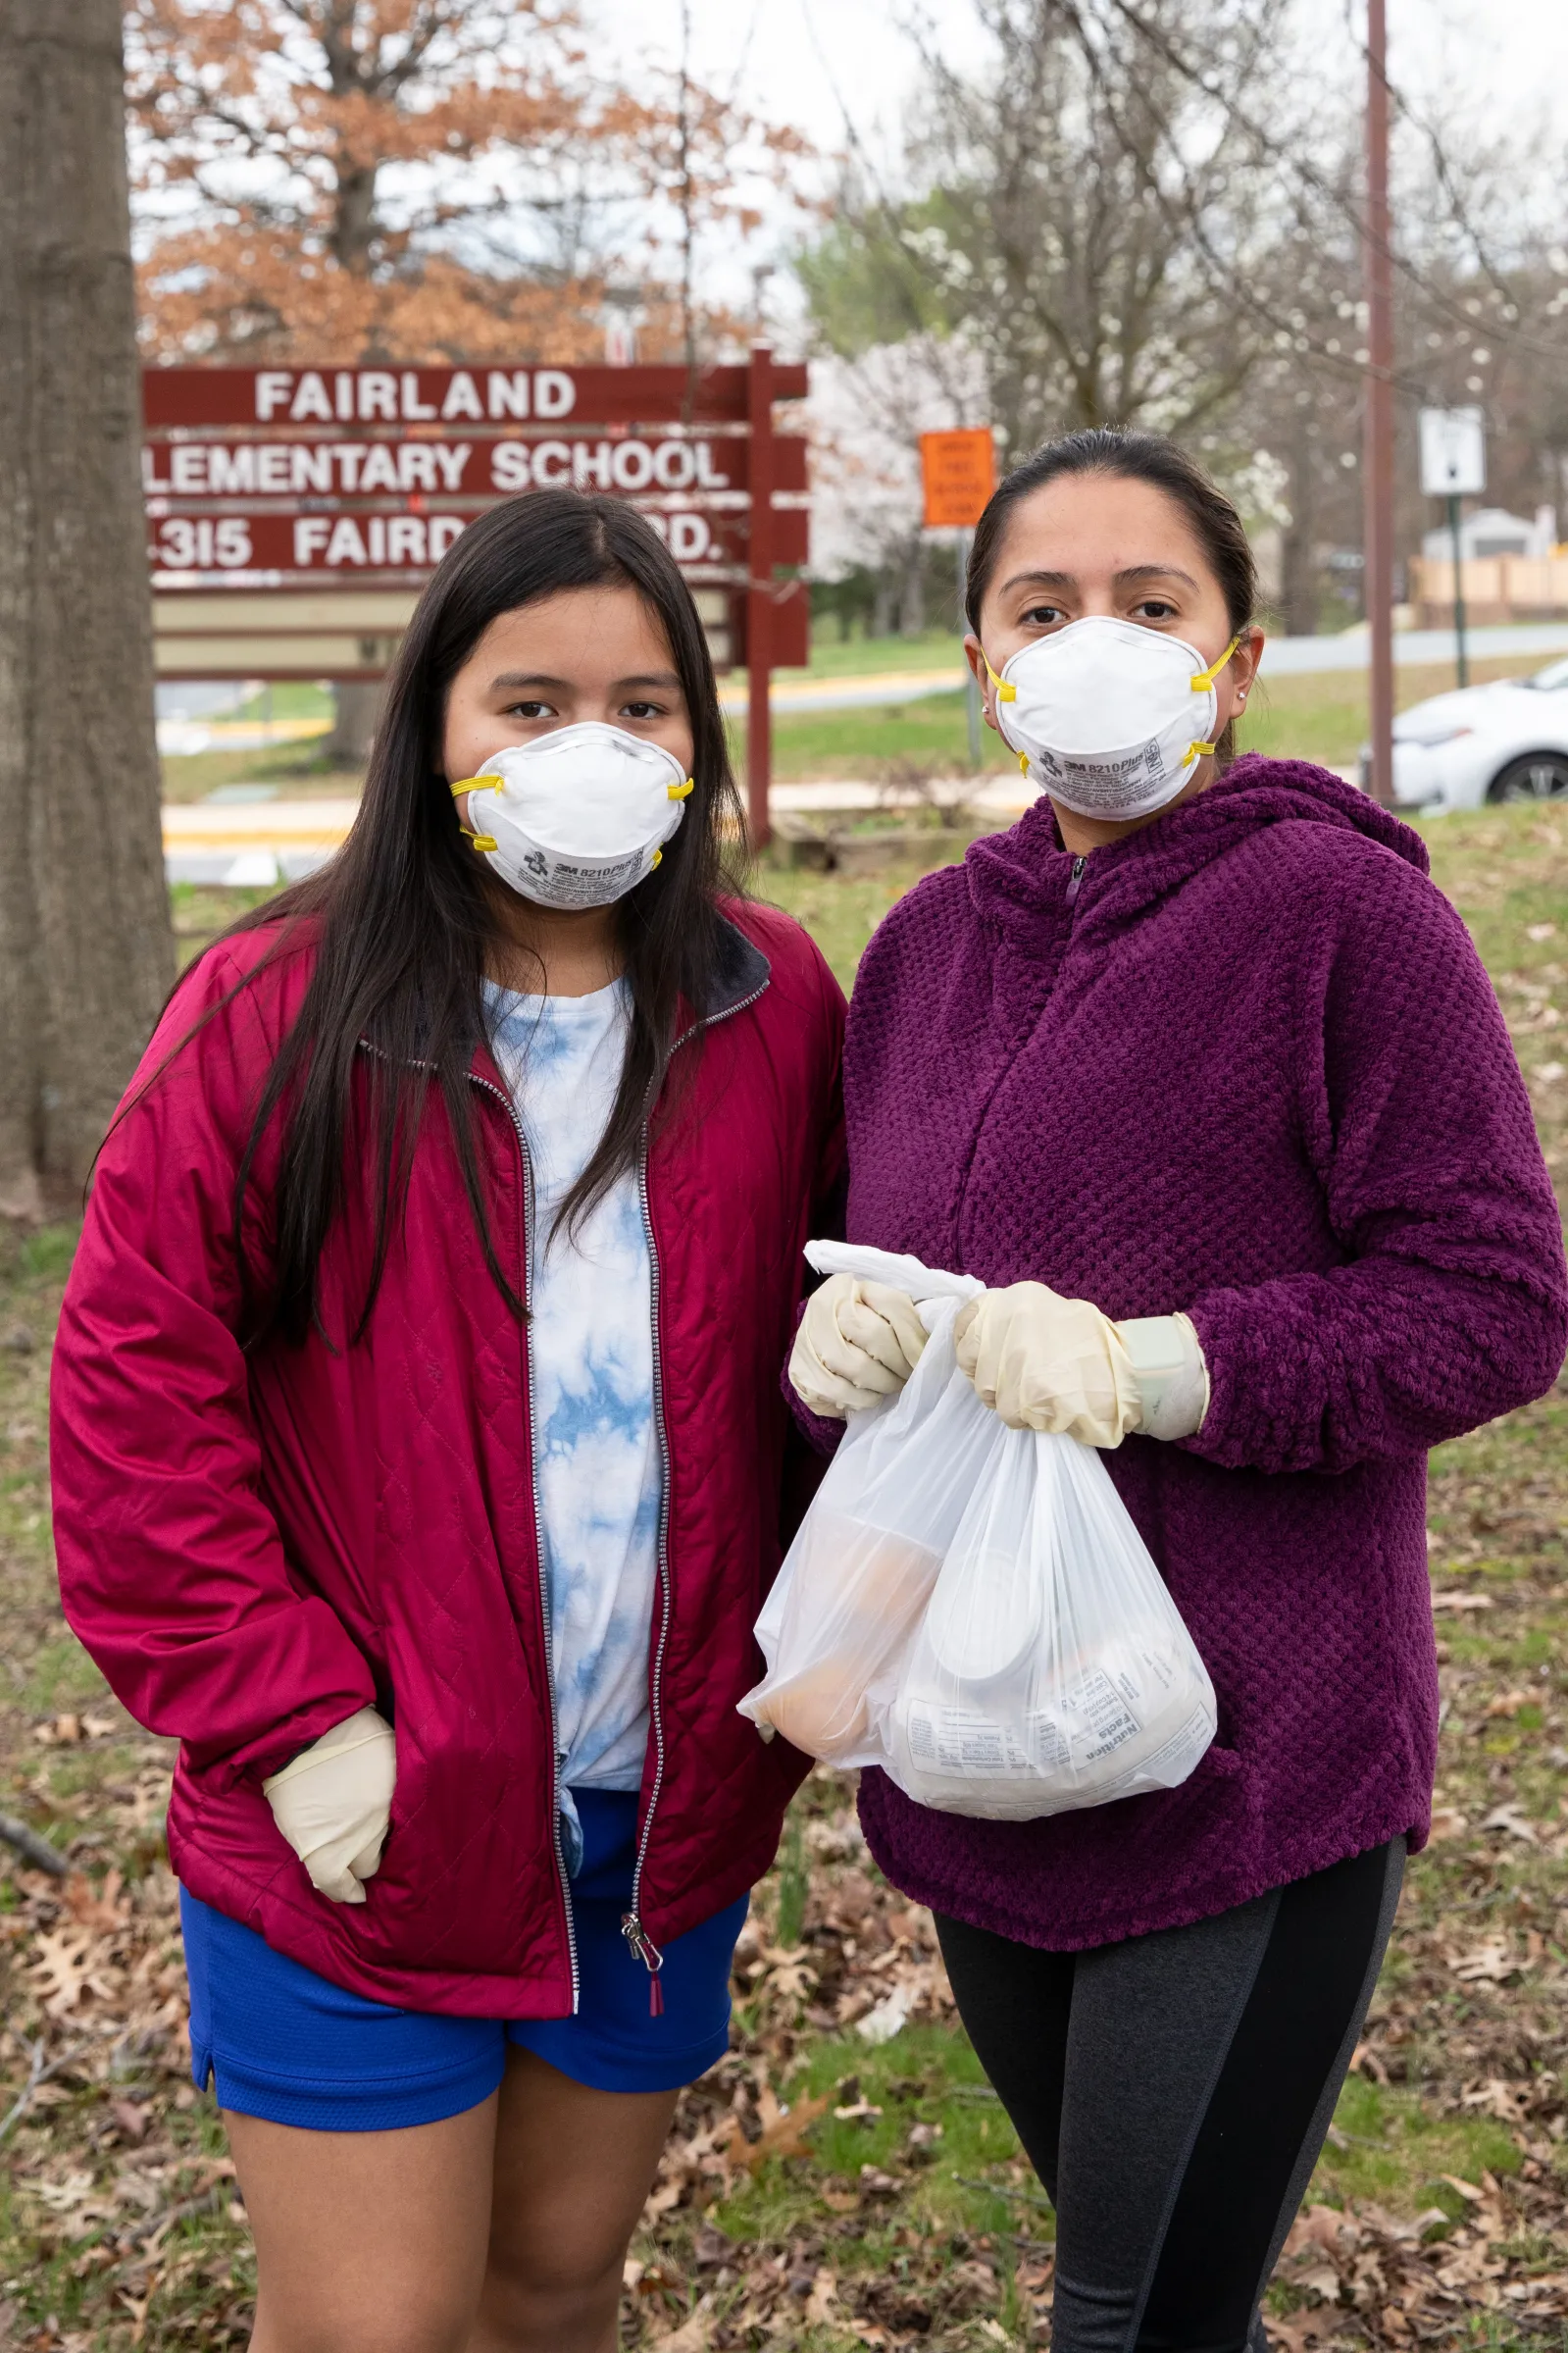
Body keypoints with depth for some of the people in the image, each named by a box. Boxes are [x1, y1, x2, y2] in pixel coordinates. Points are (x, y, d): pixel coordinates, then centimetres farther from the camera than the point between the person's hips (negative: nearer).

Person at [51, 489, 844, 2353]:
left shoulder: (773, 1009, 1)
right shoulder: (282, 1014, -9)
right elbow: (137, 1393, -10)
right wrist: (289, 1715, -14)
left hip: (666, 1810, 3)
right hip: (363, 1825, -3)